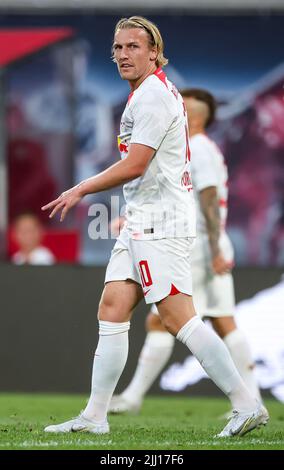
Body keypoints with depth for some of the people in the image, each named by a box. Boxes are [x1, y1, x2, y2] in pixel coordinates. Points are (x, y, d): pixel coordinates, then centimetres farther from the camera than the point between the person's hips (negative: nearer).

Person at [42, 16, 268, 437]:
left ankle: (247, 405, -11)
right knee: (112, 310, 6)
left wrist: (80, 190, -8)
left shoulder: (153, 95, -13)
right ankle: (95, 417, 7)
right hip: (141, 222, 11)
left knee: (178, 317, -13)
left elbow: (133, 166, -18)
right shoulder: (152, 93, 19)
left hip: (160, 224, -11)